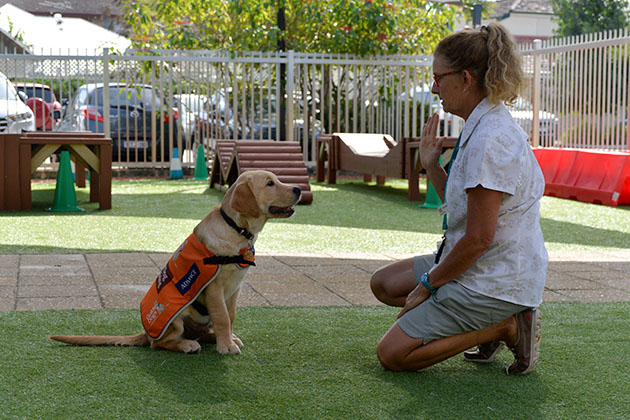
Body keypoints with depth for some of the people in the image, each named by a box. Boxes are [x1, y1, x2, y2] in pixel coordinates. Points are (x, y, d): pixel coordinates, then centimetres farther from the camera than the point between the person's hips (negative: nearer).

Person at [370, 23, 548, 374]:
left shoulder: (491, 140, -23)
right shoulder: (482, 128, 9)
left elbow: (478, 238, -24)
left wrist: (427, 284, -12)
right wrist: (432, 165, 5)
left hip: (495, 282, -10)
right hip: (481, 267, 10)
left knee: (392, 354, -7)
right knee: (383, 283, 18)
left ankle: (506, 327, -4)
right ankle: (496, 322, 10)